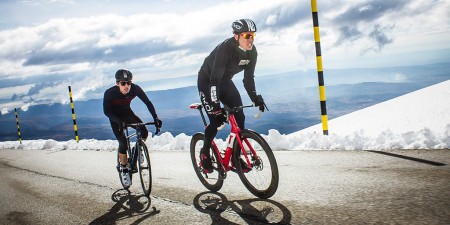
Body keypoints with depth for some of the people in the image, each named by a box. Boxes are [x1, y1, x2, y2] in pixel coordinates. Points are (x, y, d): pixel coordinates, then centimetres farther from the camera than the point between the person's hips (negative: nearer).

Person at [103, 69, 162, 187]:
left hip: (127, 113, 3)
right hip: (115, 116, -3)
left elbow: (147, 102, -20)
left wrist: (155, 118, -32)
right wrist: (118, 121, -42)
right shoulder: (110, 93, -32)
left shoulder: (135, 89, -27)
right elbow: (106, 111, -24)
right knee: (123, 143, -15)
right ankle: (124, 169, 6)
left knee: (144, 133, -16)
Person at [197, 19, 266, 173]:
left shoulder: (251, 52, -14)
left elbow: (248, 78, -4)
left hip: (225, 81, 6)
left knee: (239, 117, -7)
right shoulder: (225, 49, -33)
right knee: (216, 119, -16)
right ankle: (205, 153, 10)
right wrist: (216, 106, -44)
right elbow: (214, 79, -37)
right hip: (207, 81, -6)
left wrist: (255, 98, -14)